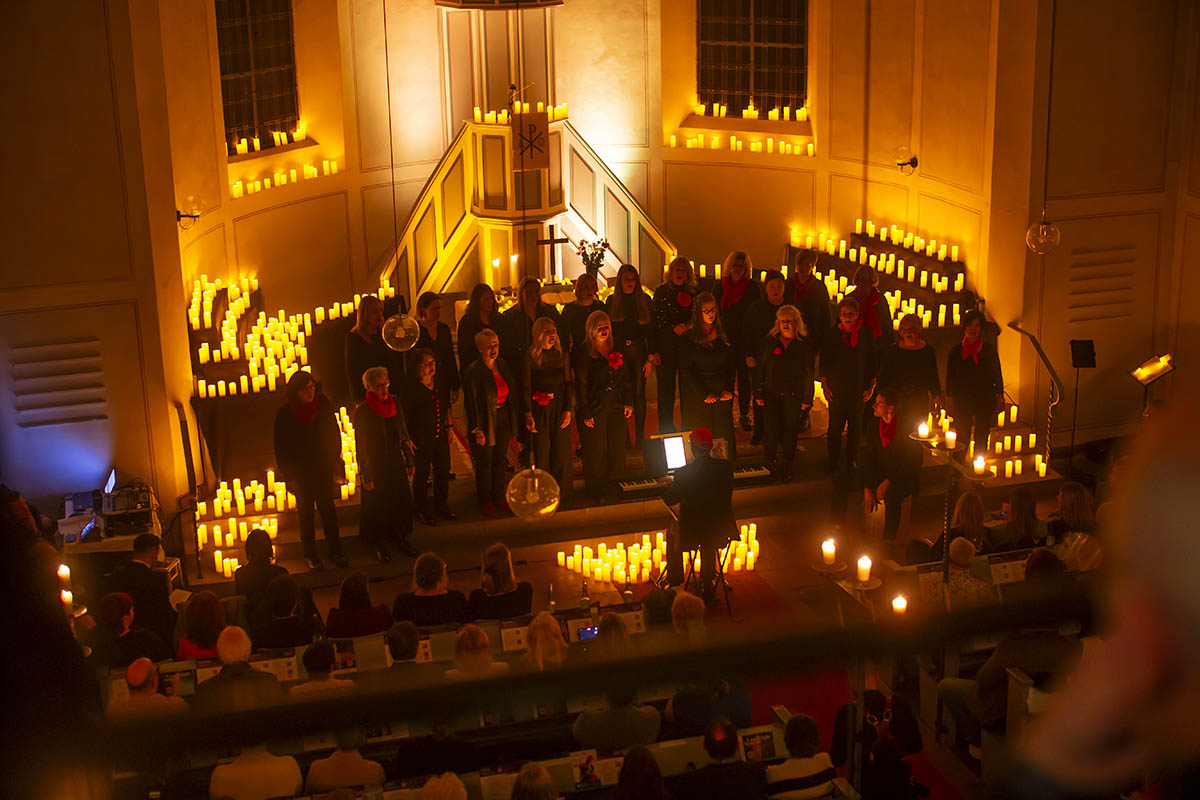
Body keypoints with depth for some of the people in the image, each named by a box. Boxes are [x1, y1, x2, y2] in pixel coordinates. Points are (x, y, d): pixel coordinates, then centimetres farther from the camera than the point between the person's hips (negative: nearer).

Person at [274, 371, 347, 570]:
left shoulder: (323, 404, -8)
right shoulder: (285, 413, -15)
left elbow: (334, 432, 7)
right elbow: (281, 448, -9)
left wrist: (336, 460, 7)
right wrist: (288, 477, -9)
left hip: (324, 468, 2)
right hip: (300, 471, -2)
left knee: (327, 508, 10)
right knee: (305, 511, 10)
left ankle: (335, 551, 21)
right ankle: (310, 554, 23)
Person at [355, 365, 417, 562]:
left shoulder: (395, 403, -2)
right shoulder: (362, 411, -16)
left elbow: (404, 434, 8)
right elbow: (361, 446, -13)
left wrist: (409, 462, 9)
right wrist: (366, 477, -12)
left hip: (397, 465, 5)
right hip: (376, 468, -5)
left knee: (402, 500, 12)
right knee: (378, 506, 8)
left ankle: (401, 539, 30)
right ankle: (379, 544, 26)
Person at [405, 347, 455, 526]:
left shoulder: (441, 384, 3)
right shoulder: (412, 388, -16)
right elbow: (405, 416, -14)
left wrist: (449, 427, 16)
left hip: (441, 436, 6)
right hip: (421, 438, -6)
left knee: (443, 470, 13)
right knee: (422, 473, 5)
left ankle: (441, 505, 31)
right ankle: (422, 510, 21)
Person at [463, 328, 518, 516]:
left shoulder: (503, 365, 4)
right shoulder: (473, 372, -16)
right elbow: (470, 403, -15)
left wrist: (512, 422, 10)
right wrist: (477, 430, -16)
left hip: (503, 420, 6)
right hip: (485, 424, -5)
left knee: (500, 460, 15)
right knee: (484, 464, 7)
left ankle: (499, 498, 29)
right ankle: (485, 502, 22)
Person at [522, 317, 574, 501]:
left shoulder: (561, 355, 5)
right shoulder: (530, 357, -4)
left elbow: (569, 383, 4)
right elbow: (526, 387, -6)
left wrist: (568, 410, -5)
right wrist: (528, 414, -14)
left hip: (561, 408, 2)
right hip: (539, 409, -2)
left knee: (561, 451, 4)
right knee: (541, 451, 0)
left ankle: (561, 491, 16)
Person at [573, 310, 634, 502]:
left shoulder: (616, 351, 10)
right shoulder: (583, 354, -8)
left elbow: (626, 378, 16)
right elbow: (580, 386, -9)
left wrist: (628, 403, 10)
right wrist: (585, 414, -12)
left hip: (616, 408, 5)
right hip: (595, 411, -5)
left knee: (617, 449, 8)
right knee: (596, 452, 0)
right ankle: (597, 492, 12)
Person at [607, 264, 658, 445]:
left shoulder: (645, 300, 5)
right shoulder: (612, 301, 6)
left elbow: (650, 331, 4)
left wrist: (650, 358, -2)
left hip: (638, 351, 0)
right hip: (618, 352, 0)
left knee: (639, 394, 1)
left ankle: (640, 437, 8)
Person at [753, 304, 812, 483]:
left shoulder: (804, 344, 0)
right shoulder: (769, 342, 2)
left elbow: (808, 373, 3)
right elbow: (760, 369, 6)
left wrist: (807, 398, 1)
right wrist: (758, 394, 2)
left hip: (794, 397, 0)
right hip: (771, 395, 0)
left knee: (790, 432, 4)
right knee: (772, 431, -3)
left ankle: (786, 468, 20)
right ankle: (769, 463, 19)